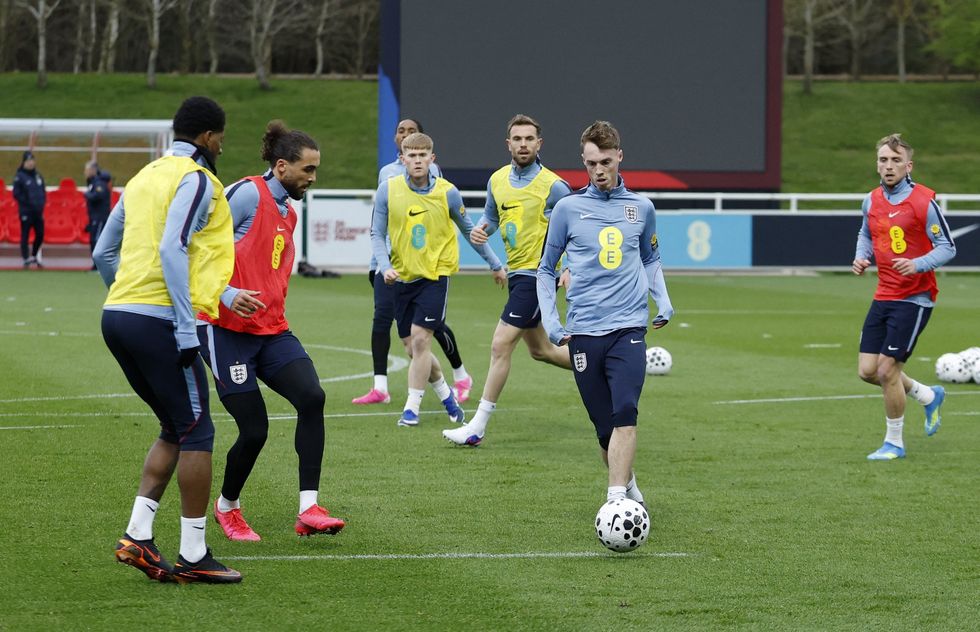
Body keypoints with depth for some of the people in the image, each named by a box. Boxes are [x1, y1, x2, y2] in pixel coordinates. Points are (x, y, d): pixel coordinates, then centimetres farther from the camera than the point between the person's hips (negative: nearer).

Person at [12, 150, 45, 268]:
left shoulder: (38, 175, 12)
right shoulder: (19, 176, -5)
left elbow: (43, 191, 18)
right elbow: (16, 194, -9)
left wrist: (42, 203, 1)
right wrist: (29, 203, -15)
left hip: (38, 211, 5)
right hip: (26, 211, -5)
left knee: (40, 234, 5)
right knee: (25, 235, -3)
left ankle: (34, 256, 24)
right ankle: (26, 259, 1)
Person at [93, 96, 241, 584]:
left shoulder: (146, 177, 19)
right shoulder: (196, 180, -6)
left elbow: (103, 253, 22)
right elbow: (172, 249, -19)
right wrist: (186, 327, -21)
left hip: (118, 315, 8)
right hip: (158, 320, -8)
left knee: (175, 429, 17)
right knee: (196, 433, -1)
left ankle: (137, 535, 8)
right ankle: (193, 556, 0)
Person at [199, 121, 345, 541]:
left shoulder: (288, 213, 17)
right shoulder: (248, 194, -9)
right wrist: (227, 295, -24)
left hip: (271, 331, 7)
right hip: (227, 330, -7)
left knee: (312, 396, -18)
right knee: (254, 430, -8)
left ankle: (308, 509, -18)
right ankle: (227, 507, 21)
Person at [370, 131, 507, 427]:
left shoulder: (447, 192, -6)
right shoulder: (388, 189, -4)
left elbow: (469, 230, 9)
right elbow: (377, 234, 0)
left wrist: (495, 264, 15)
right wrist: (385, 267, -17)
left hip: (436, 274, -3)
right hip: (402, 277, 3)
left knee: (420, 339, -15)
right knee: (412, 347, 6)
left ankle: (412, 408, -6)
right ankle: (446, 394, 31)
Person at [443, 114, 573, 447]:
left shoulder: (553, 186, -13)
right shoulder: (497, 180, 6)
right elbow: (491, 216, 22)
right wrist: (480, 230, -1)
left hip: (537, 273, -8)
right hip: (516, 273, 8)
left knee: (500, 345, -12)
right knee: (541, 350, 18)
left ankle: (478, 426, -7)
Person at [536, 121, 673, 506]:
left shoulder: (641, 208, 9)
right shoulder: (568, 208, 4)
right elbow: (546, 268, 12)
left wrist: (663, 301, 10)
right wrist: (549, 320, 3)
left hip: (628, 328, 0)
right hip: (583, 331, 0)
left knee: (624, 413, -20)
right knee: (604, 425, 3)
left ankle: (617, 499, -25)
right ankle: (627, 484, 27)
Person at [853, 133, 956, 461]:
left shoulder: (924, 201, -13)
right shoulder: (872, 201, 5)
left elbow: (947, 247, -11)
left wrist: (917, 264, -27)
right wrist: (861, 258, 3)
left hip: (915, 297, -6)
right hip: (883, 296, 6)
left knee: (887, 370, -8)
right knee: (867, 370, 3)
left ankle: (894, 443, 11)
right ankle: (929, 396, 29)